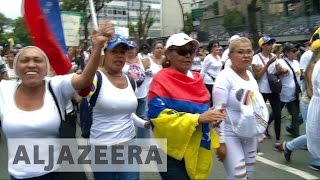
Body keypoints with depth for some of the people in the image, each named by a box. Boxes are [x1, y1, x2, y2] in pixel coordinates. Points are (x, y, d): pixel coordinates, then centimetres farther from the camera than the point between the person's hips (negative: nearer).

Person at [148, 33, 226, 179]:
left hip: (198, 150, 7)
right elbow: (159, 117, -23)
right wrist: (198, 118, -28)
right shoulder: (161, 80, -15)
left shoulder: (197, 78, 7)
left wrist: (212, 116, -8)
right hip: (172, 152, -7)